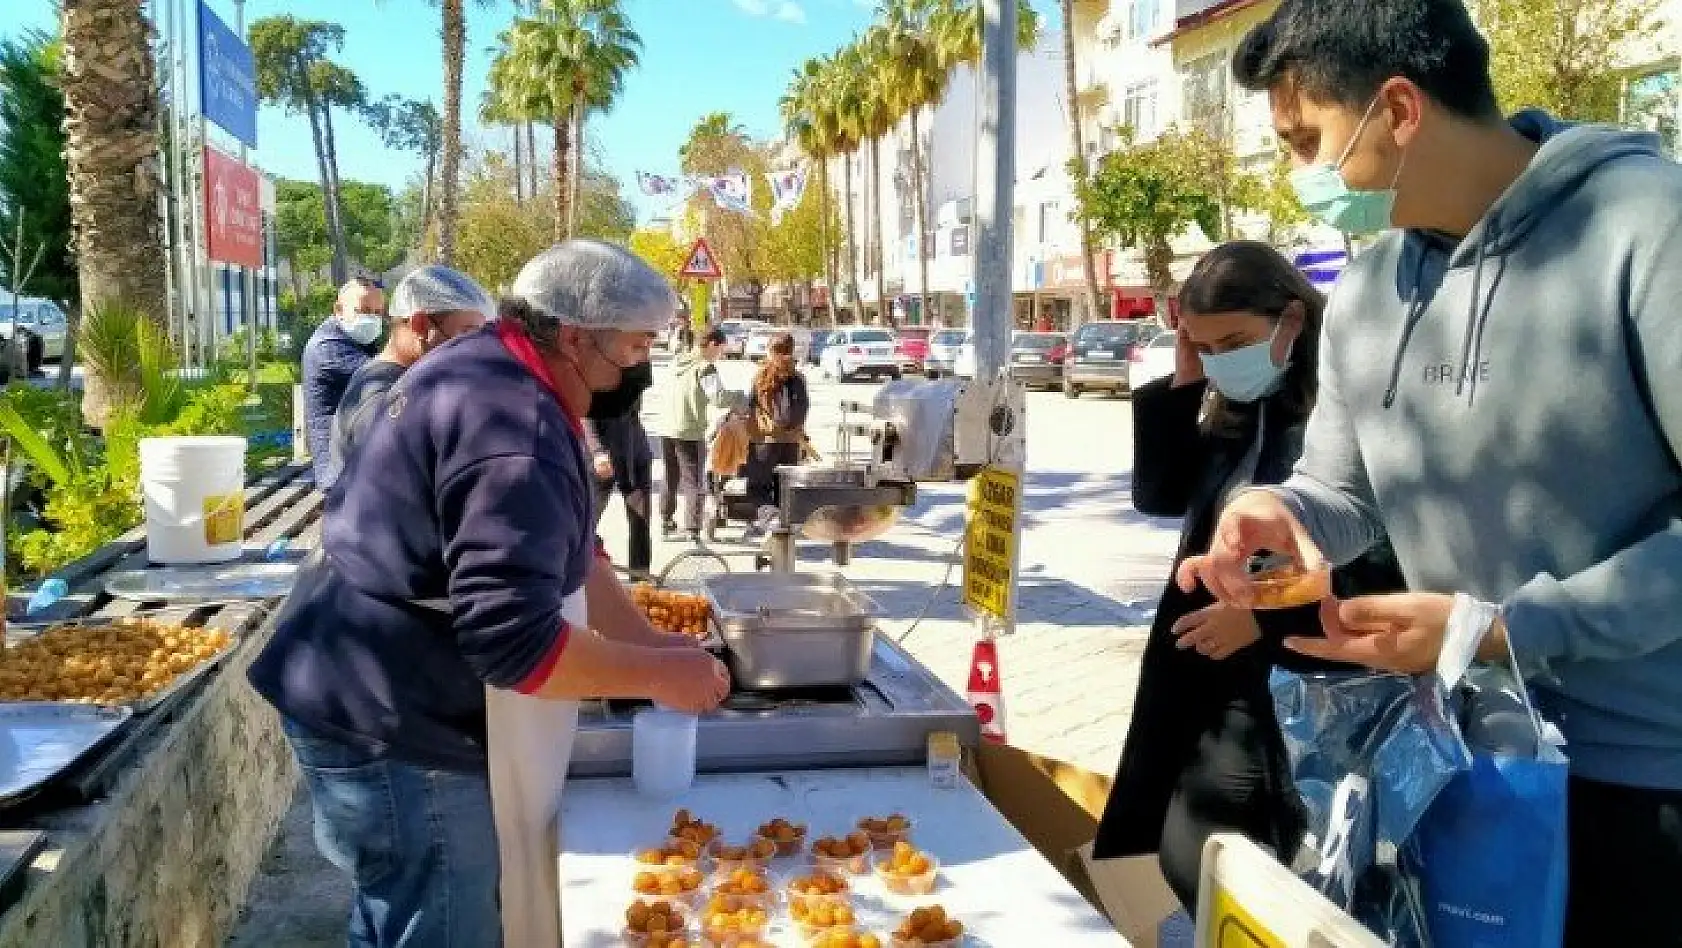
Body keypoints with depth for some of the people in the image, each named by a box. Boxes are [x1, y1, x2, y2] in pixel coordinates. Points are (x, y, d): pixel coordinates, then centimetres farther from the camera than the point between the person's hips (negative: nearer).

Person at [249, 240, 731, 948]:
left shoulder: (489, 370, 7)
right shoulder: (515, 429, -27)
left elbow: (563, 549, 13)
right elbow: (513, 642, -30)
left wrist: (648, 638, 7)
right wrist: (659, 675, -18)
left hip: (382, 701, 11)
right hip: (392, 726, -10)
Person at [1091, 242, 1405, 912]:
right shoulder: (1232, 411, 8)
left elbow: (1388, 573, -19)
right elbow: (1159, 496, 9)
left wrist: (1266, 615, -20)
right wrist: (1182, 386, 2)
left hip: (1282, 687, -8)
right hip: (1196, 670, 8)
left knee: (1205, 871, -1)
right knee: (1131, 857, 17)